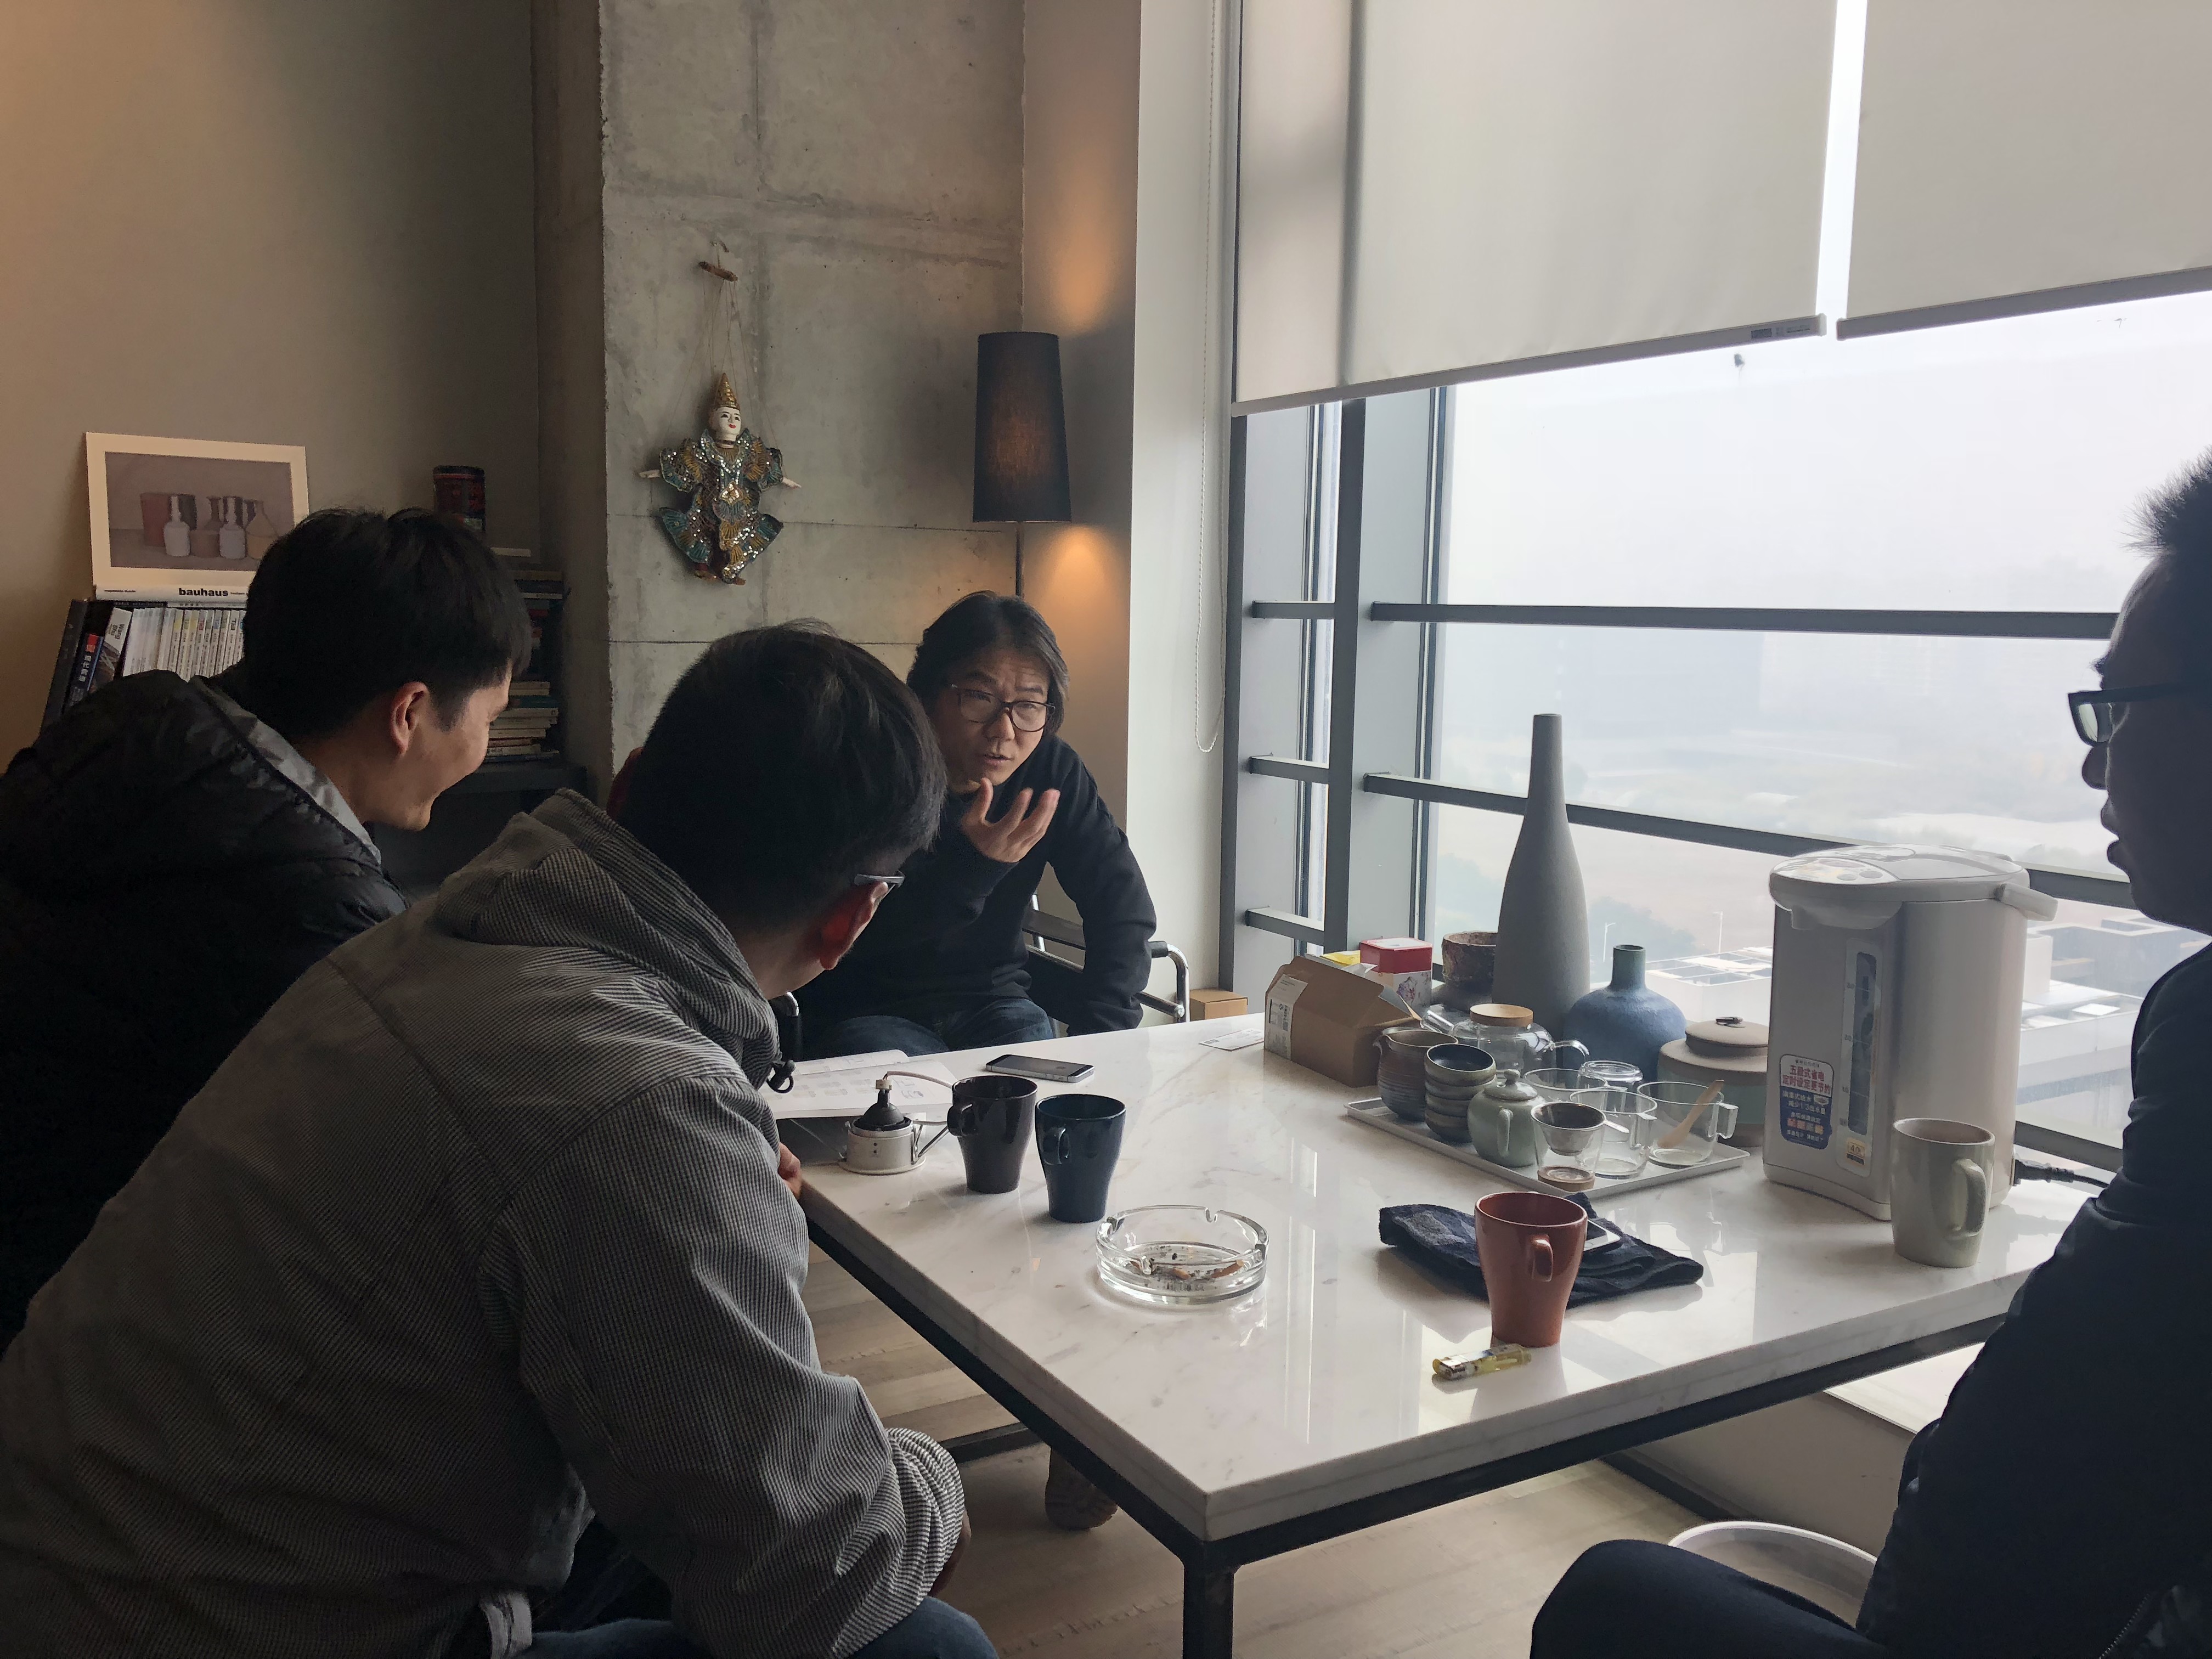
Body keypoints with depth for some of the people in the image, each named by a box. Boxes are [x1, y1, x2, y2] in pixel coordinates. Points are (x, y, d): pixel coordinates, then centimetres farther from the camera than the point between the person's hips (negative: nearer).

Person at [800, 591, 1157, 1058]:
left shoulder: (1051, 771, -4)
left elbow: (1122, 901, -6)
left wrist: (1099, 1034, -19)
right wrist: (970, 868, -37)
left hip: (994, 1002, 4)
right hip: (867, 1014, -3)